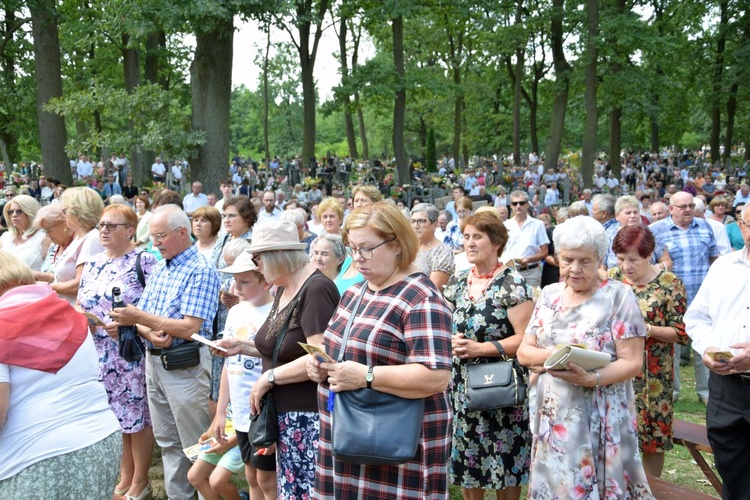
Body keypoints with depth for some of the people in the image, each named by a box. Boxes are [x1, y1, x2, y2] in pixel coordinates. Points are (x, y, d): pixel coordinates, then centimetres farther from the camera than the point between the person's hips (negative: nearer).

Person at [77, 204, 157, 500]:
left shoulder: (144, 261, -8)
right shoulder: (93, 264, 12)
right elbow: (79, 306, 17)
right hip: (99, 355, 6)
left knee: (137, 415, 3)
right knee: (113, 415, 13)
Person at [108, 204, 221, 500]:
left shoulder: (200, 271, -14)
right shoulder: (159, 268, 11)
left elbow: (190, 327, -21)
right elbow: (140, 317, 10)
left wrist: (140, 317, -21)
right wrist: (149, 333, -13)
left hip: (185, 365, -8)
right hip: (153, 360, 8)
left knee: (196, 444, 2)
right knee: (167, 441, 16)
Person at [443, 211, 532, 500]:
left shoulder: (512, 284, -11)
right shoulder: (457, 282, 8)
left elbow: (525, 338, -16)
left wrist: (480, 349, -21)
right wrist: (451, 341, -5)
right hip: (462, 385, 6)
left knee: (505, 466, 3)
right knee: (466, 462, 14)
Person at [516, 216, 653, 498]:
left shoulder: (618, 296, -6)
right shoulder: (550, 295, 8)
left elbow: (632, 361, -10)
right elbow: (523, 351, 6)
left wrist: (593, 378, -26)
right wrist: (553, 355, -14)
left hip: (599, 419, -4)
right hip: (551, 416, 4)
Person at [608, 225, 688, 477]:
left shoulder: (669, 284, -8)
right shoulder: (612, 277, 2)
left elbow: (682, 333, -8)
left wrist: (647, 329, -20)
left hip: (651, 376, -3)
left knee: (653, 435, 7)